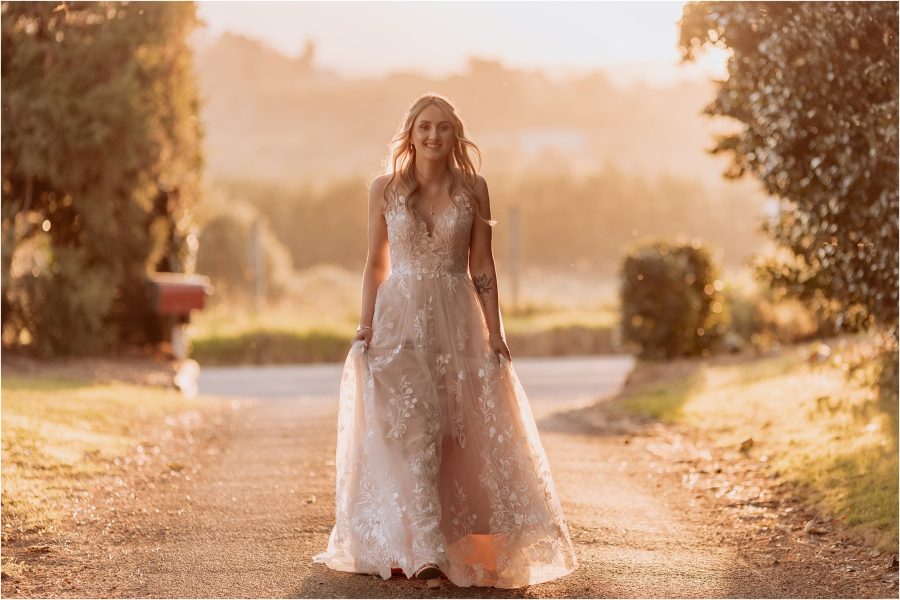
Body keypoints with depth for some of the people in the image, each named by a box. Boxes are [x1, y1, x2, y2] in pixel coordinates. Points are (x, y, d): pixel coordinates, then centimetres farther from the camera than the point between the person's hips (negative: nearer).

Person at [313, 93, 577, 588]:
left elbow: (482, 267, 3)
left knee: (464, 435, 2)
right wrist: (365, 330, -1)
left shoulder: (472, 188, 3)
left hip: (457, 323, 1)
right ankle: (419, 551, -6)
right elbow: (375, 264, 6)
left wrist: (494, 332, -2)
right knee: (409, 432, -8)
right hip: (399, 319, -1)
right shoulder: (384, 189, 2)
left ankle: (466, 546, 13)